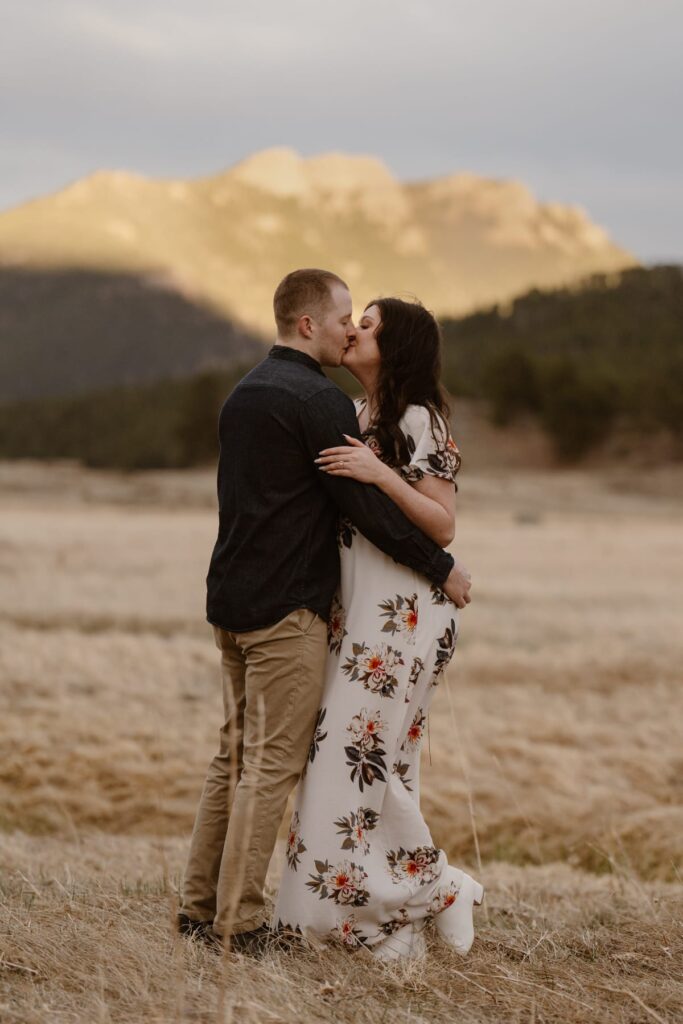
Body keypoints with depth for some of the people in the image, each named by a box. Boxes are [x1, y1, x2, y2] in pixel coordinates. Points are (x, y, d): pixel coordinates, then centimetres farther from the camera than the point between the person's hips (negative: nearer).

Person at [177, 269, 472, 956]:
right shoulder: (320, 401, -12)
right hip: (288, 607, -9)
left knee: (235, 755, 14)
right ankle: (239, 925, -4)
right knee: (272, 763, -5)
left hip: (231, 600, 9)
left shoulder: (243, 393, 16)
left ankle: (199, 908, 16)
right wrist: (442, 569, -5)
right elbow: (366, 507, -15)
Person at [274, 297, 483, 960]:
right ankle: (394, 922, 13)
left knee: (359, 754, -8)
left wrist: (382, 474, -23)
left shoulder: (419, 421, -10)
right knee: (356, 756, 8)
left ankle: (433, 891, 7)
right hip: (355, 607, 9)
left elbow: (443, 526, -15)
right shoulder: (354, 415, 15)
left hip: (401, 611, -9)